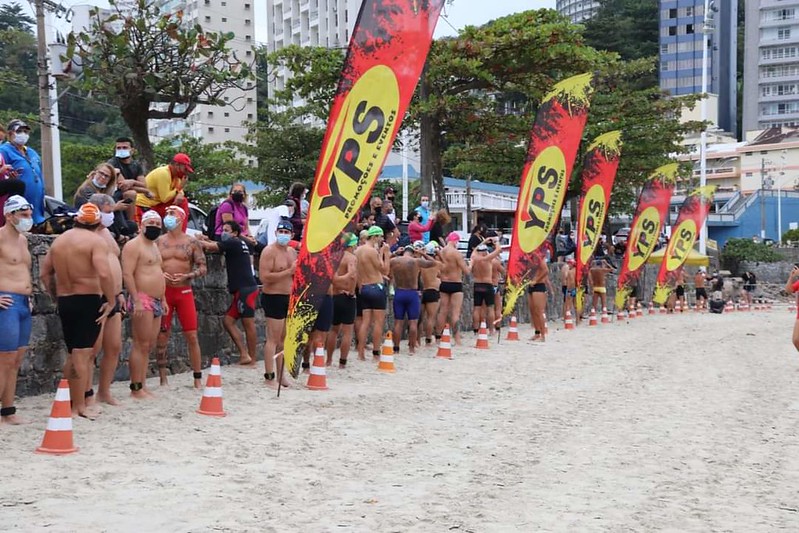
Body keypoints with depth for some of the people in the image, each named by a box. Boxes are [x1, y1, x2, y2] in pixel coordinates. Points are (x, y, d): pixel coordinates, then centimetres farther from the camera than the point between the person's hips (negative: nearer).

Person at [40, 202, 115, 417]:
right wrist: (111, 301, -15)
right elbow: (104, 273, -23)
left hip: (65, 302, 7)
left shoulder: (59, 240, 12)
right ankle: (80, 406, -4)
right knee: (83, 354, -6)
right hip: (88, 301, -7)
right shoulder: (95, 240, -9)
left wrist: (57, 296, 20)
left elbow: (45, 273, 13)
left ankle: (70, 402, 23)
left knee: (73, 354, 17)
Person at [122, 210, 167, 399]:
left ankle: (143, 385, 13)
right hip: (142, 300, -9)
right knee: (141, 345, -9)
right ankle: (136, 388, -6)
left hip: (156, 302, 9)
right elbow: (127, 274, -16)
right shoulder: (134, 245, -8)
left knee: (150, 345, 8)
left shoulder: (154, 246, 21)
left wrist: (163, 300, 23)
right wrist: (136, 300, -23)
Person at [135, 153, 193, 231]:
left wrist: (180, 195, -11)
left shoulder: (176, 174, 6)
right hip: (144, 207, -9)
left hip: (157, 204, 9)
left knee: (183, 202, 0)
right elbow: (164, 198, -20)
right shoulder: (163, 173, -20)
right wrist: (179, 188, -15)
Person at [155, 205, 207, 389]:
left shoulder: (191, 242, 2)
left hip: (184, 291, -1)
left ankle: (198, 379, 5)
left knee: (192, 336, -3)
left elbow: (203, 267, 2)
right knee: (161, 337, 3)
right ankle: (163, 379, 12)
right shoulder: (158, 242, 6)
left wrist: (187, 276, -15)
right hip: (163, 292, 1)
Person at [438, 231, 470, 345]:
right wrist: (469, 266, 7)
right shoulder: (457, 253, -14)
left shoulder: (440, 252, 2)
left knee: (443, 312, 11)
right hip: (456, 284, -5)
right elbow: (466, 271, -13)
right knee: (455, 313, -5)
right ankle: (457, 339, -9)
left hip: (443, 284, 5)